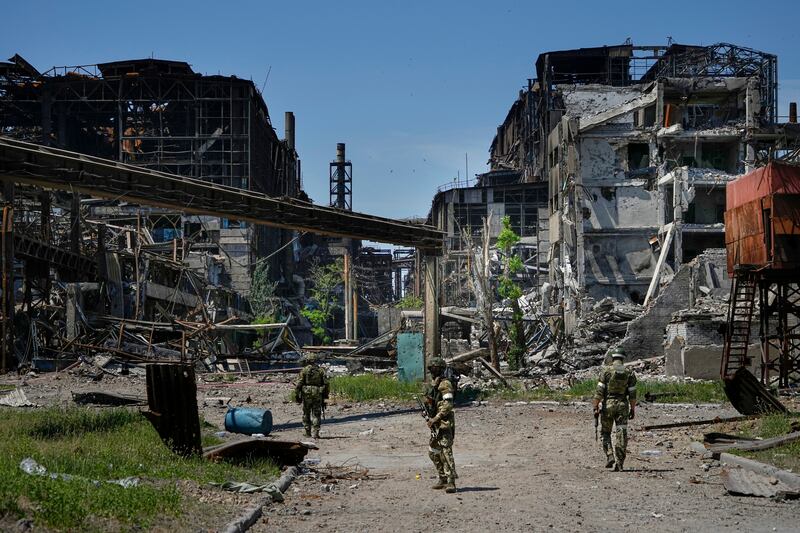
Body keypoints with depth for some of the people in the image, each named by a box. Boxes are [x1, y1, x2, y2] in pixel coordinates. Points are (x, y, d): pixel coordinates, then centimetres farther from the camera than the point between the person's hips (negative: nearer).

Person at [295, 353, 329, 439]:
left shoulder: (304, 370, -1)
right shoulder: (321, 370, 6)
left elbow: (299, 384, -5)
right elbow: (326, 383, 3)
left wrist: (296, 395, 0)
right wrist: (325, 394, 9)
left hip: (307, 393, -2)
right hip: (318, 394, 2)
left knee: (306, 413, 13)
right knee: (316, 414, 3)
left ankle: (308, 432, 13)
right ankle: (316, 432, -7)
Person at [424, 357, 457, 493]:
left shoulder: (445, 384, -12)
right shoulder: (432, 384, 18)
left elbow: (448, 405, -20)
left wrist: (435, 418, -22)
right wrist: (430, 418, 14)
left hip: (444, 423, -10)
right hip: (435, 424, 10)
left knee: (446, 451, -14)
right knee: (433, 452, 15)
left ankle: (451, 483, -16)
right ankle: (443, 479, 25)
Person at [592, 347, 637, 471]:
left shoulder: (606, 371, -5)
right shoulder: (629, 373, 2)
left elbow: (599, 391, -8)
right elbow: (632, 393, 2)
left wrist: (596, 407, -5)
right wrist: (632, 409, 9)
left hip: (607, 404, -2)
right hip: (623, 405, 2)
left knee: (606, 433, 13)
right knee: (621, 434, 2)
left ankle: (610, 457, -2)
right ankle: (619, 463, -2)